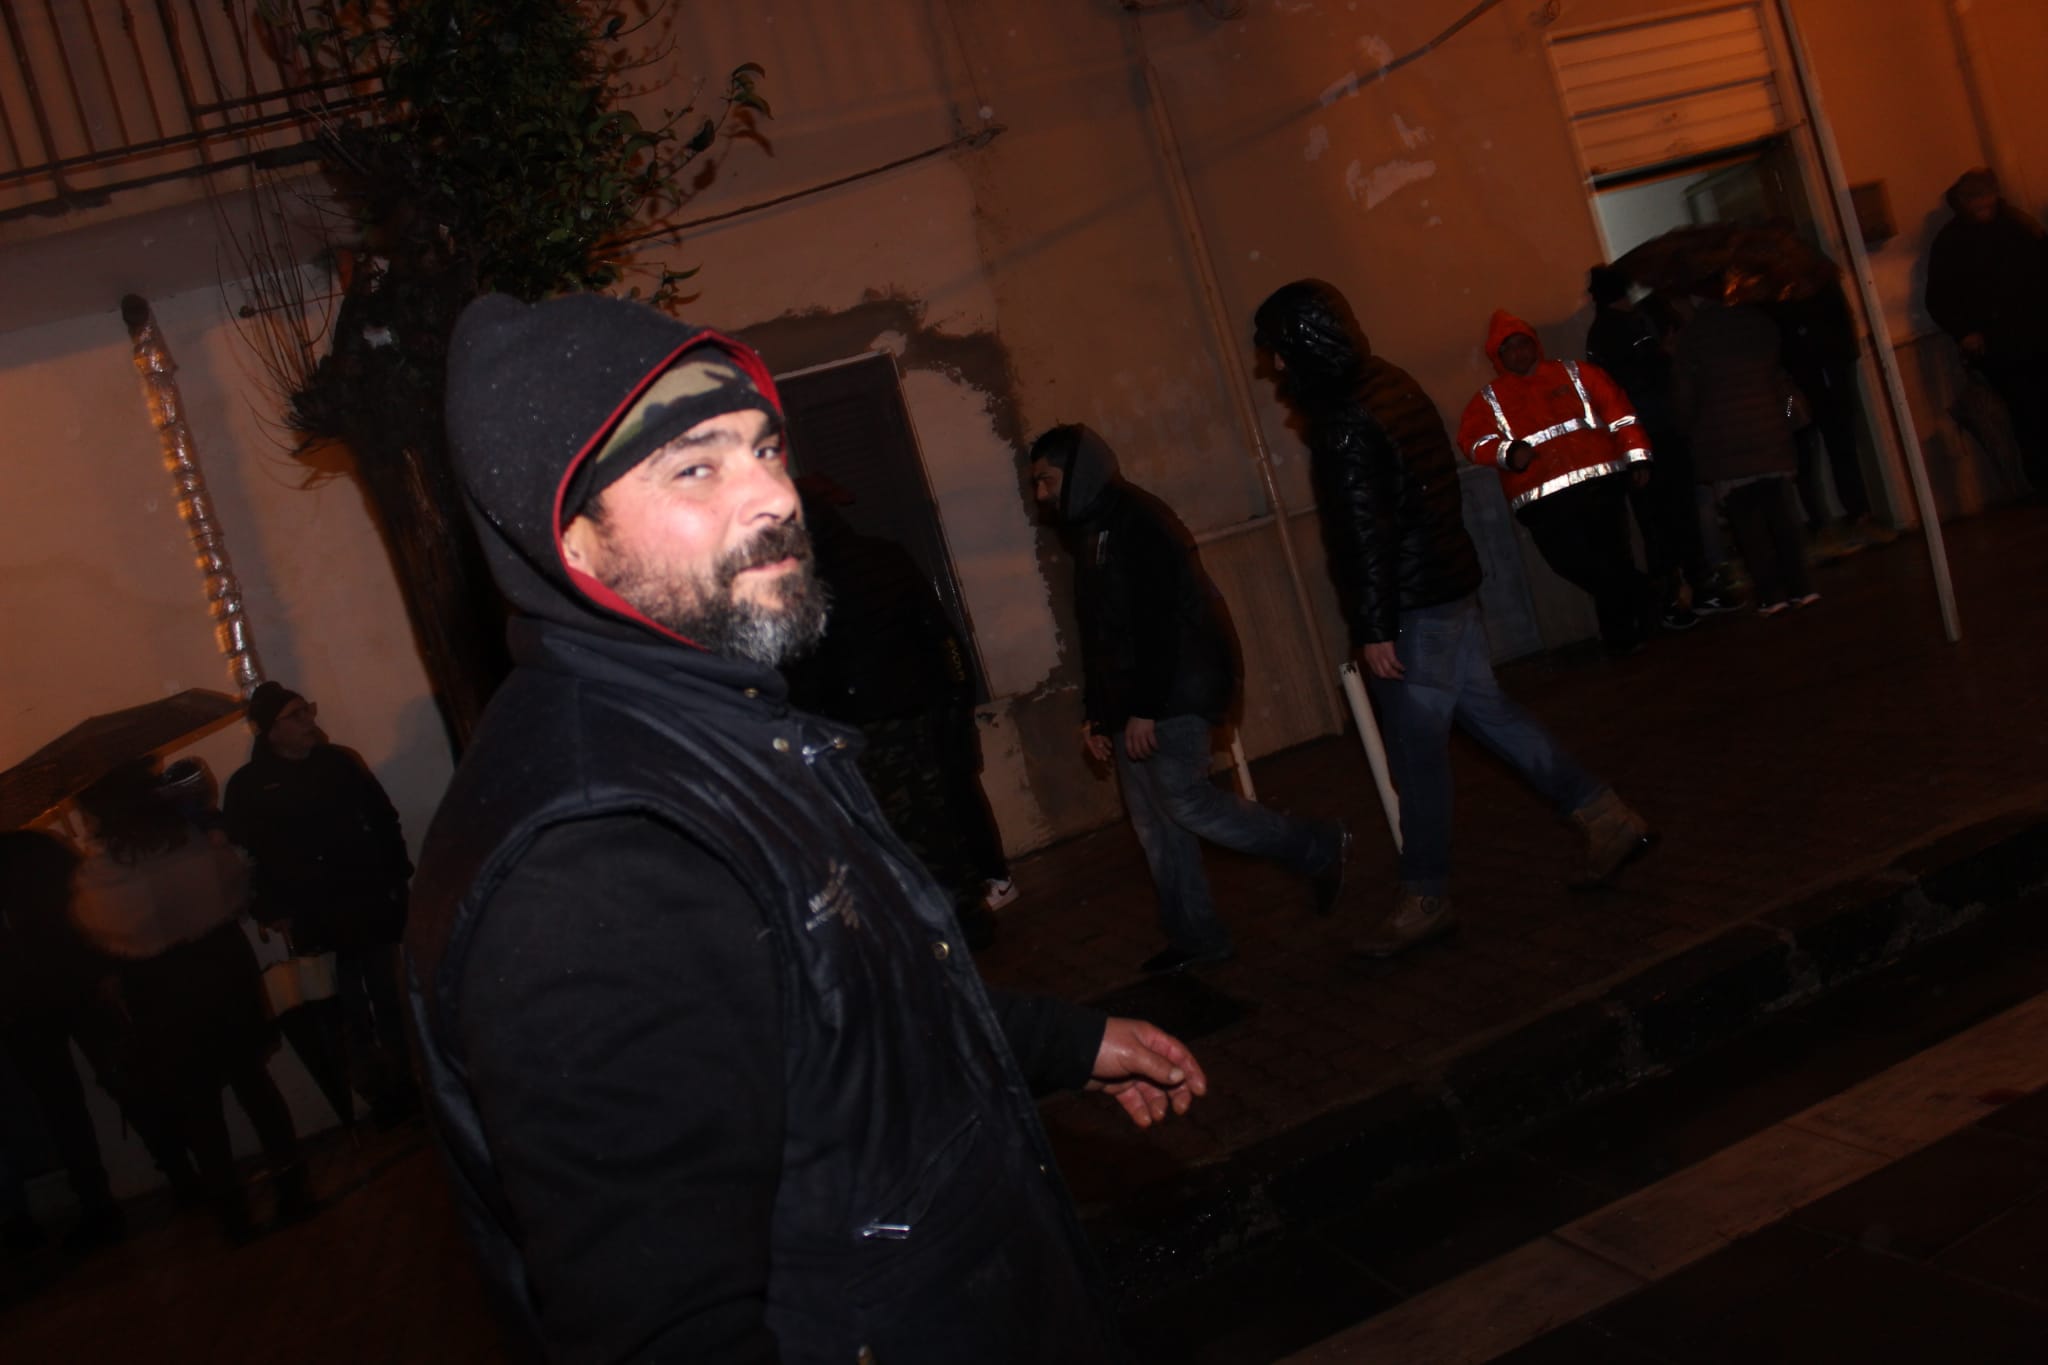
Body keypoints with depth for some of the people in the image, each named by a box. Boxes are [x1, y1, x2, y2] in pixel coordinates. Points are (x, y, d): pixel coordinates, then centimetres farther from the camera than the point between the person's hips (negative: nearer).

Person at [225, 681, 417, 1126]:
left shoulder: (338, 761, 7)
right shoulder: (248, 786, -2)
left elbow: (384, 818, 10)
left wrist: (397, 874, 2)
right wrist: (274, 913, -10)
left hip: (372, 906, 3)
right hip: (317, 921, -2)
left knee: (389, 1001, 7)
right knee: (351, 1013, 1)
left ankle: (406, 1087, 20)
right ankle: (379, 1096, 14)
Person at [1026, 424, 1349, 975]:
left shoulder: (1137, 523, -13)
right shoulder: (1091, 534, 19)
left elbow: (1159, 622, -21)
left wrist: (1144, 709, -24)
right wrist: (1096, 714, 19)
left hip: (1176, 697, -10)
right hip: (1133, 707, 10)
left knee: (1185, 803, -15)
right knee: (1154, 822, 8)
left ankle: (1320, 848, 0)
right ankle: (1195, 937, 16)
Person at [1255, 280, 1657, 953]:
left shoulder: (1344, 424, -20)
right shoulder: (1390, 382, 9)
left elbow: (1365, 533, -21)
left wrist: (1375, 629, -17)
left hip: (1412, 606, -9)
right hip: (1451, 585, 9)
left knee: (1416, 748, 0)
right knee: (1485, 707, 18)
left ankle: (1425, 899, 12)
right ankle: (1605, 816, 24)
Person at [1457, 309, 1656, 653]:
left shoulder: (1573, 373, 17)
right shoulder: (1489, 400, 15)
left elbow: (1617, 409, 13)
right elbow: (1472, 439, 0)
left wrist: (1636, 455, 4)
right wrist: (1506, 453, -20)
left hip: (1600, 482, 1)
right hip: (1544, 499, 0)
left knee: (1610, 558, -4)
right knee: (1574, 564, -12)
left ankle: (1620, 634, 18)